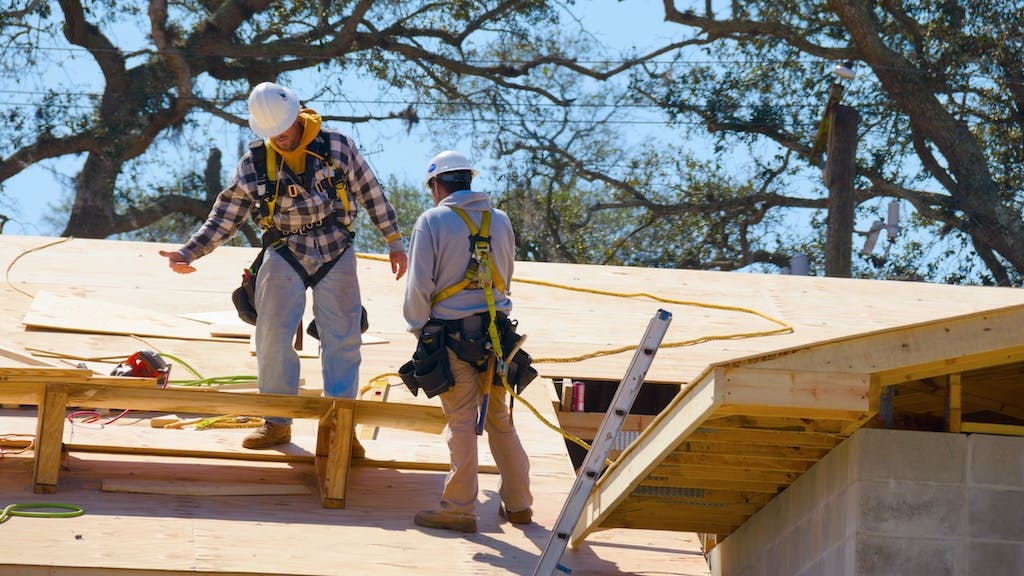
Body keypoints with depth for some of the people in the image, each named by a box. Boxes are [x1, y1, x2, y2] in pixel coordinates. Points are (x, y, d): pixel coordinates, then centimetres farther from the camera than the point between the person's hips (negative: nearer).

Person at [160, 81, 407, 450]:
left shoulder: (337, 146, -2)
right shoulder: (254, 164, 1)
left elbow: (371, 193, 7)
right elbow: (224, 218, 4)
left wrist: (394, 241, 10)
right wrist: (188, 253, -8)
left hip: (336, 254, -1)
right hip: (284, 255, 1)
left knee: (342, 339, -2)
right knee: (273, 337, -5)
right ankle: (277, 423, 8)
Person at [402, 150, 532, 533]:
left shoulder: (432, 221, -8)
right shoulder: (499, 220, 6)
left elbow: (419, 285, -9)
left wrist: (418, 327, 5)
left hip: (453, 334, -4)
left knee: (461, 422, 1)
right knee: (499, 419, 14)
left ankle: (459, 508, 5)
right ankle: (517, 503, 20)